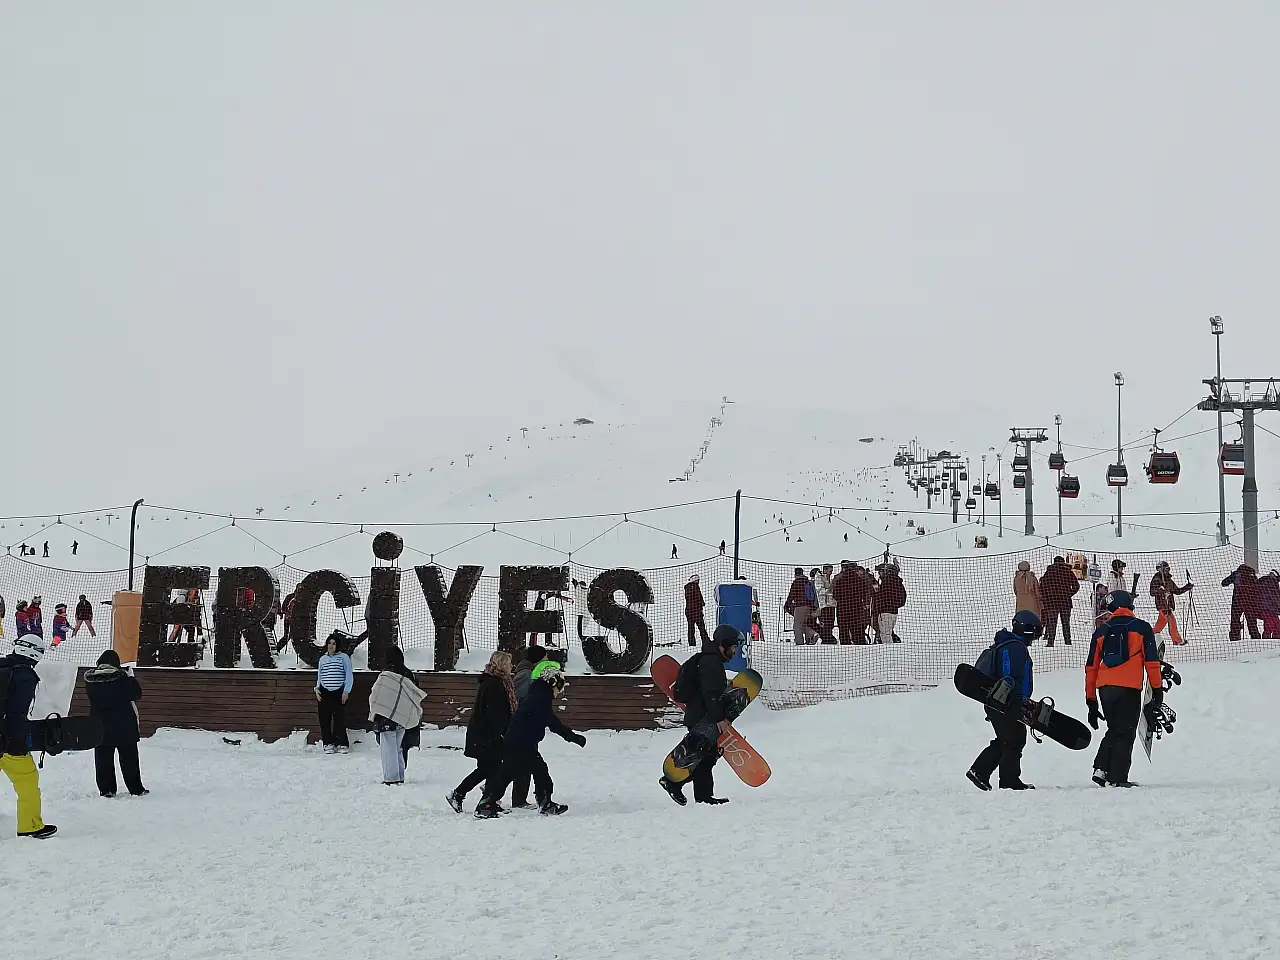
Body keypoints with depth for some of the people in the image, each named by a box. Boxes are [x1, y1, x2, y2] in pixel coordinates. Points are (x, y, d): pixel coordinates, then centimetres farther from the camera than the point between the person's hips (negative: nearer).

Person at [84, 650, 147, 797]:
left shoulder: (90, 678, -3)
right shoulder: (121, 677, -16)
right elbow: (136, 694, -8)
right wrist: (132, 679, 7)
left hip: (99, 725, 3)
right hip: (123, 725, -3)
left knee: (103, 759, 9)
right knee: (129, 758, 8)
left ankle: (106, 789, 7)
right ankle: (136, 789, 11)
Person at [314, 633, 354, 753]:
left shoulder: (343, 657, 5)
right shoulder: (323, 659, 16)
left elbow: (349, 676, 4)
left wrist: (346, 691, -6)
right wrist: (317, 688, 6)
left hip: (339, 693, -4)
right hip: (324, 693, 4)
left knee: (339, 718, -9)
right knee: (324, 719, -3)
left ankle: (342, 744, -2)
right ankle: (328, 744, 4)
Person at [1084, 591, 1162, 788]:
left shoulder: (1101, 631, 14)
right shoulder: (1141, 628, 5)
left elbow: (1091, 667, 14)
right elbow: (1151, 661, 0)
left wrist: (1091, 700, 19)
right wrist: (1157, 688, 7)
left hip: (1105, 689, 4)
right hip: (1129, 689, -4)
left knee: (1113, 730, 19)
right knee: (1125, 734, 4)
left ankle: (1101, 769, 5)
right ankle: (1117, 777, -2)